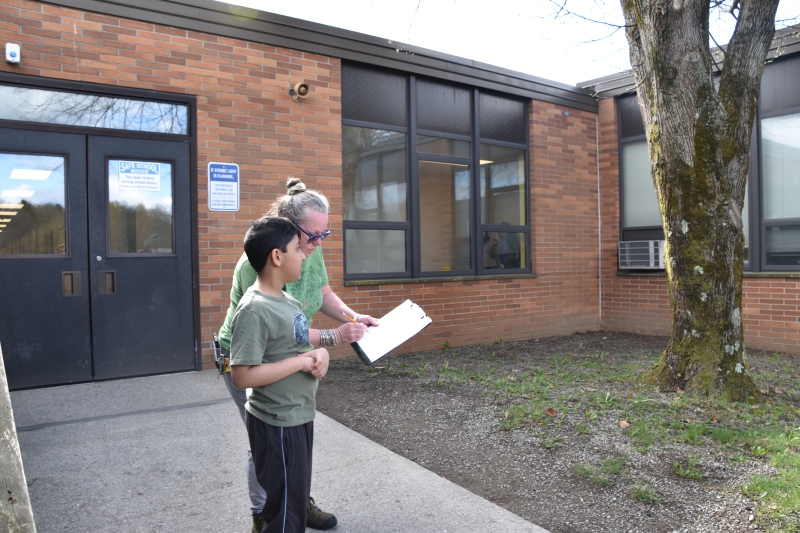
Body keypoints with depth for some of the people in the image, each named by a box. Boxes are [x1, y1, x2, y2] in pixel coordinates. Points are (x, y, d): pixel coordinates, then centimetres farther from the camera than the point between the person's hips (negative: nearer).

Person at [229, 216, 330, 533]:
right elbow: (242, 376, -27)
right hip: (277, 425, -9)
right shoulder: (254, 310, -23)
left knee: (295, 499, 24)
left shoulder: (287, 301, 5)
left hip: (299, 417, 9)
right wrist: (301, 362, -23)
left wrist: (320, 353, -6)